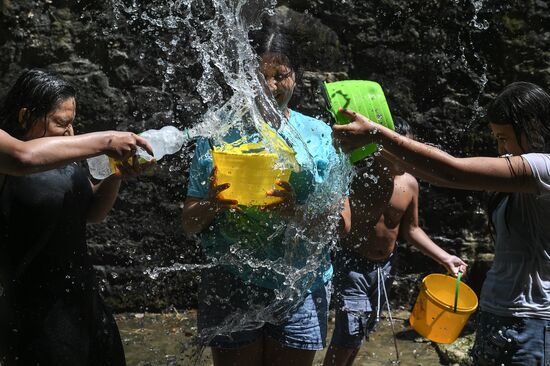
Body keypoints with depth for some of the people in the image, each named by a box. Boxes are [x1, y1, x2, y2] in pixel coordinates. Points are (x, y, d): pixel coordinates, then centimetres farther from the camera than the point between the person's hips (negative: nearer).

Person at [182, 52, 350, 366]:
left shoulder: (318, 135, -2)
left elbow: (341, 222, -6)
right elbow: (190, 224, 1)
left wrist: (296, 213, -26)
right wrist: (210, 205, -22)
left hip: (302, 288, 0)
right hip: (230, 289, 0)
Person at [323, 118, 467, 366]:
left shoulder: (409, 184, -3)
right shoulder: (355, 177, -21)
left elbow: (411, 229, 9)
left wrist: (444, 258, 4)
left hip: (384, 266, 6)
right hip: (353, 263, -6)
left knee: (363, 330, 18)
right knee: (348, 332, -8)